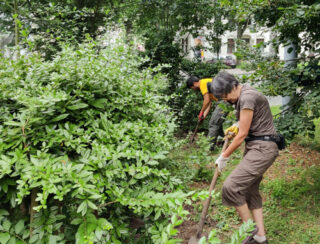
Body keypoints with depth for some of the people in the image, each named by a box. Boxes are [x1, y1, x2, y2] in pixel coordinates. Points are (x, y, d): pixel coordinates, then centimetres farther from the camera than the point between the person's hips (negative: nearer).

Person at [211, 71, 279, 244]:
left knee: (231, 187, -16)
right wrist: (237, 126, 12)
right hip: (255, 147, 10)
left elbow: (242, 134, -16)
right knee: (250, 191, 13)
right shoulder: (241, 97, 13)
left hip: (262, 149, -10)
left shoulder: (247, 97, -18)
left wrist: (224, 157, -7)